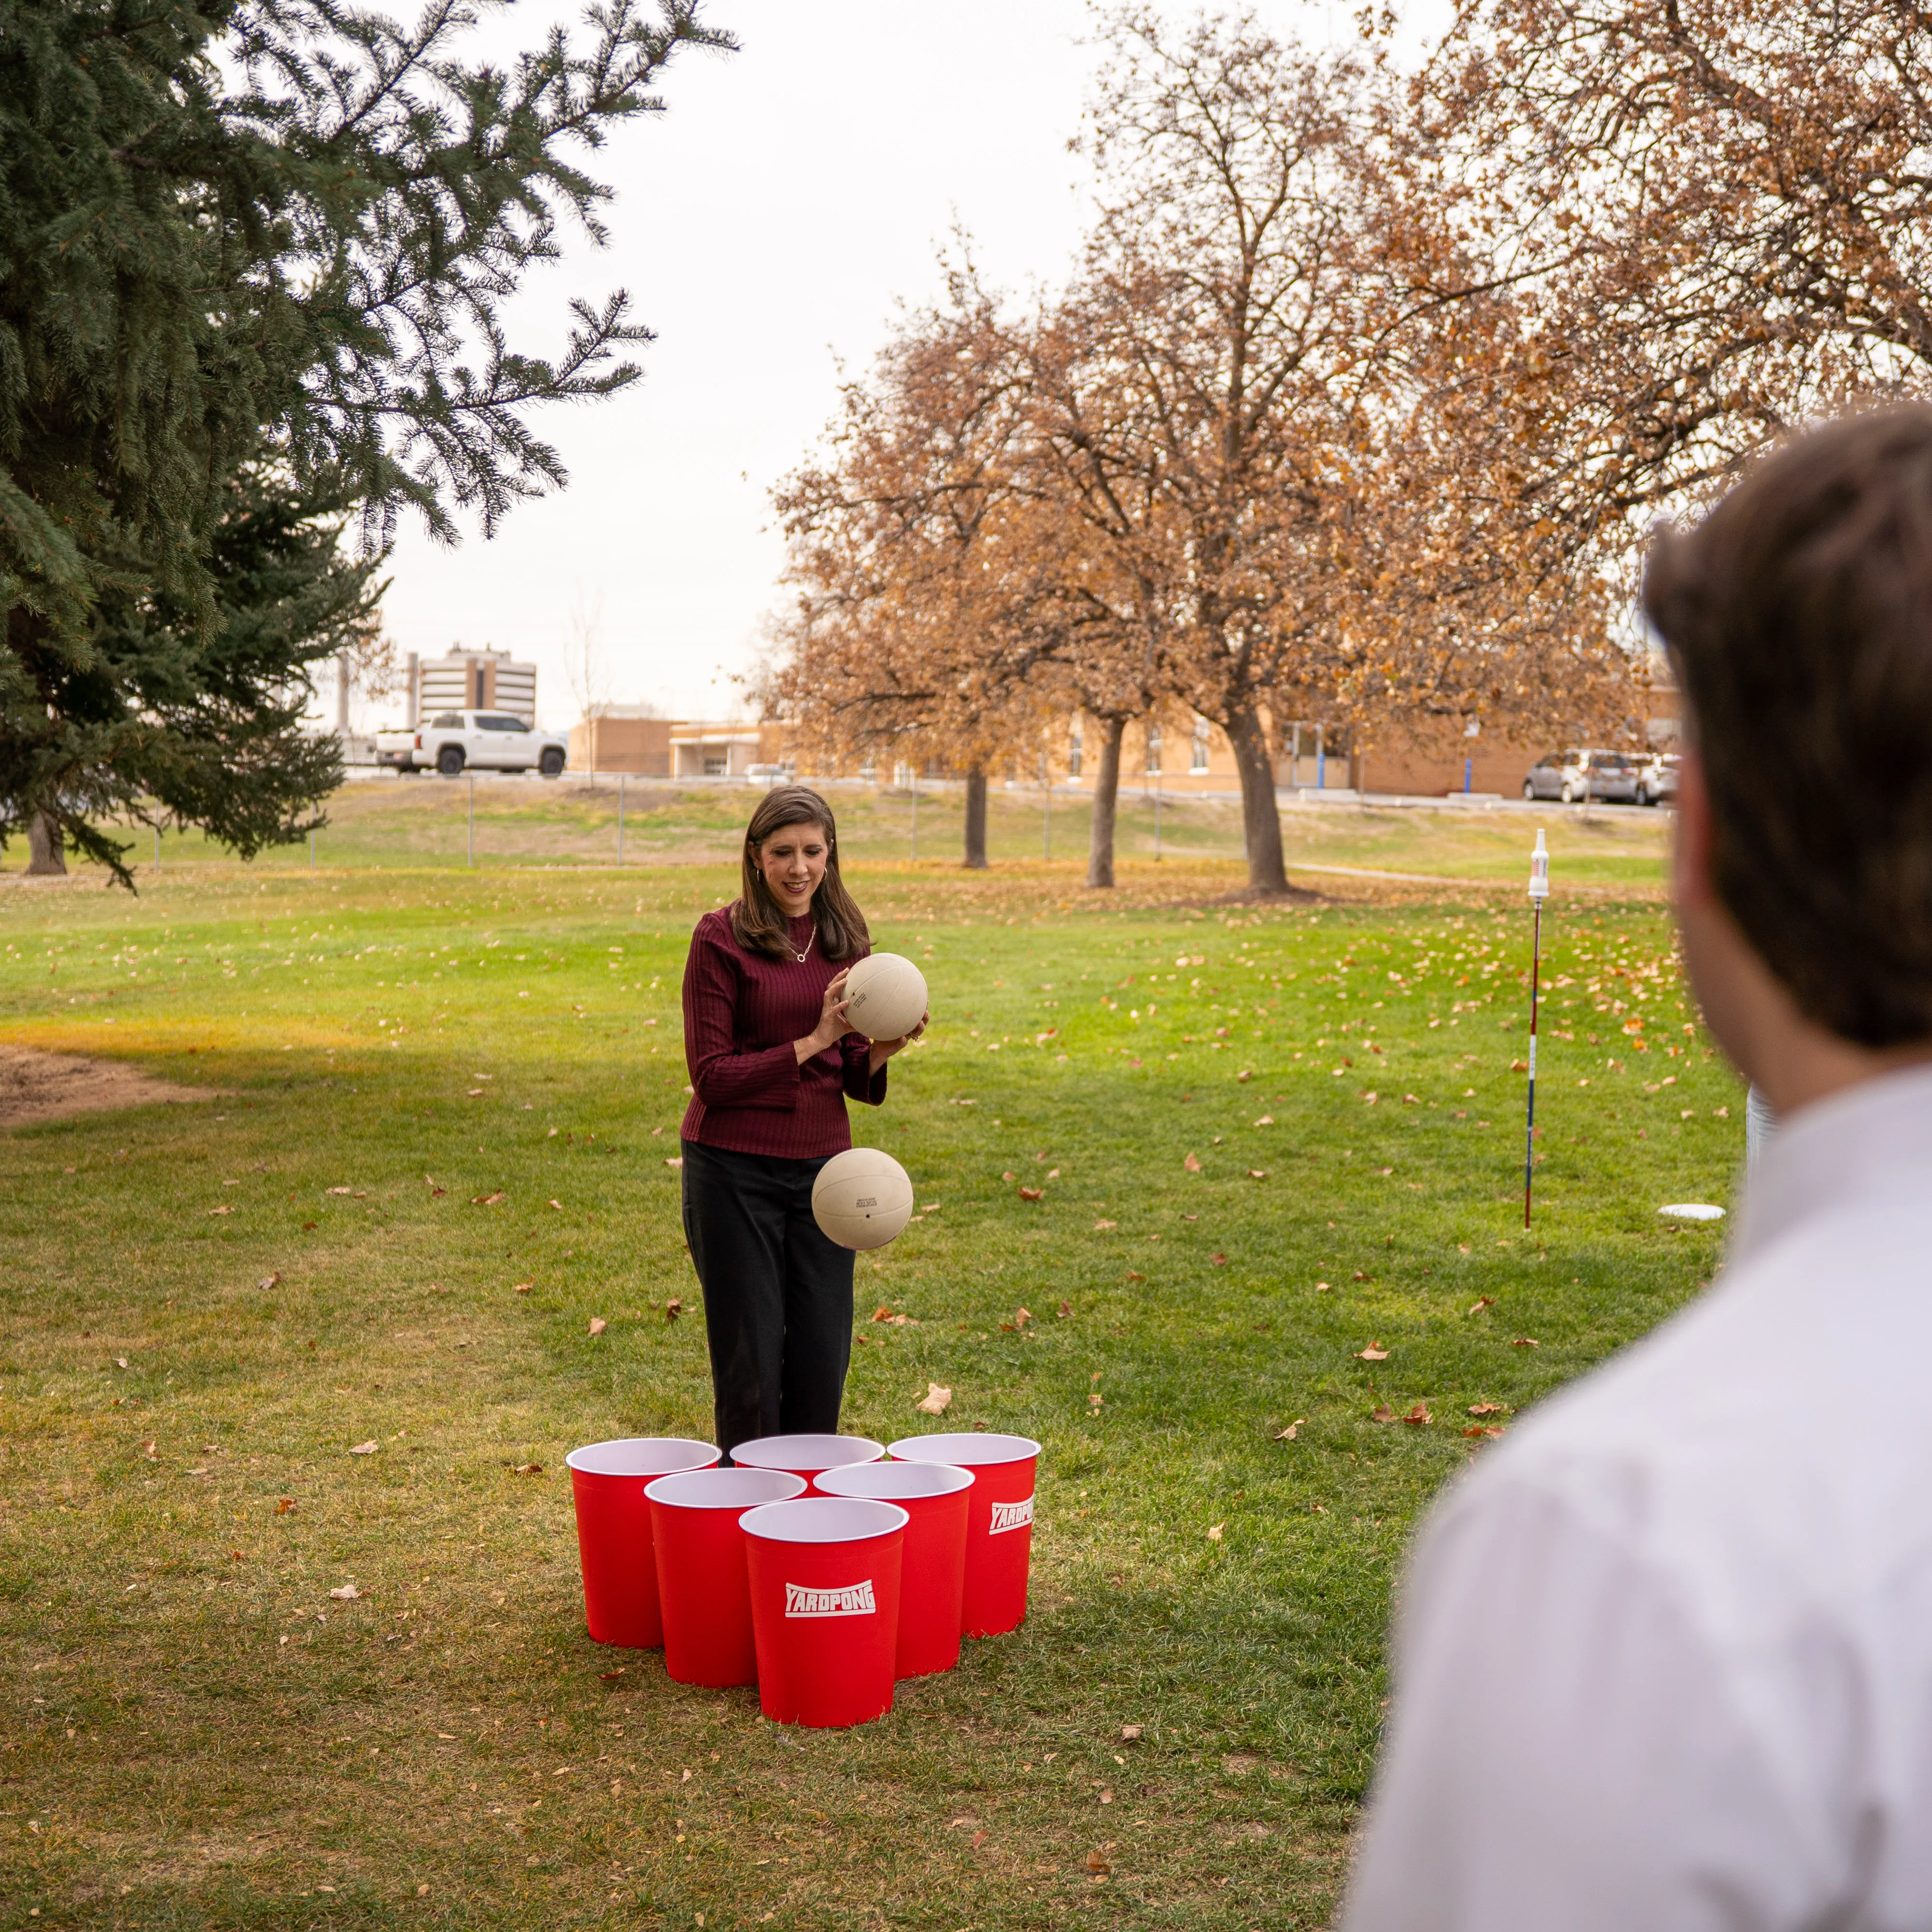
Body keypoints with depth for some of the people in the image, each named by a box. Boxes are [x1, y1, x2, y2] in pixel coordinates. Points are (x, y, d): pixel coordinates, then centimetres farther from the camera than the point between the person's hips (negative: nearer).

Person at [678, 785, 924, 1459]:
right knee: (751, 1359, 1)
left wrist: (881, 1051, -10)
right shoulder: (721, 937, -6)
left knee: (823, 1356, 6)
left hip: (822, 1164, 4)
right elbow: (710, 1075, -10)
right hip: (734, 1169, -4)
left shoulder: (847, 940, 8)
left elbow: (853, 1078, 12)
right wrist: (812, 1042, -16)